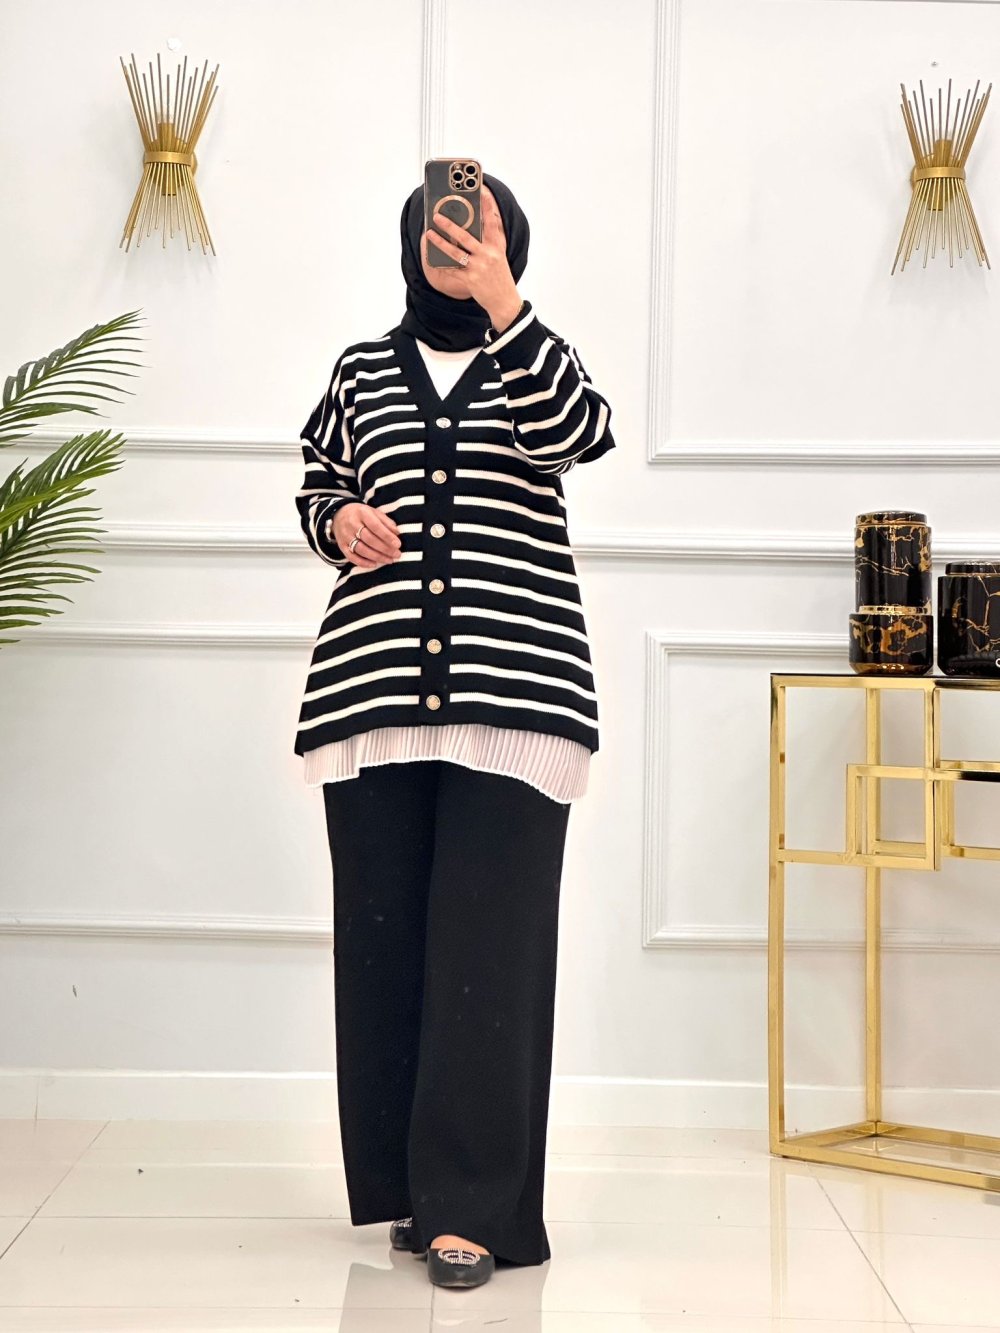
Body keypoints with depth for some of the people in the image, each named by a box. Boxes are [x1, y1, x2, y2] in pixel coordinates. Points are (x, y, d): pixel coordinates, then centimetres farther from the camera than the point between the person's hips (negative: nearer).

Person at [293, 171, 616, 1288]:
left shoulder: (536, 360, 12)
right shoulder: (362, 371, 17)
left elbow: (579, 435, -9)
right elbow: (318, 489, 23)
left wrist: (503, 305, -16)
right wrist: (341, 521, 0)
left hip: (514, 692, -2)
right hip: (373, 689, 2)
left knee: (490, 943, -8)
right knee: (385, 937, 3)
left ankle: (473, 1207, -4)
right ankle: (408, 1186, 16)